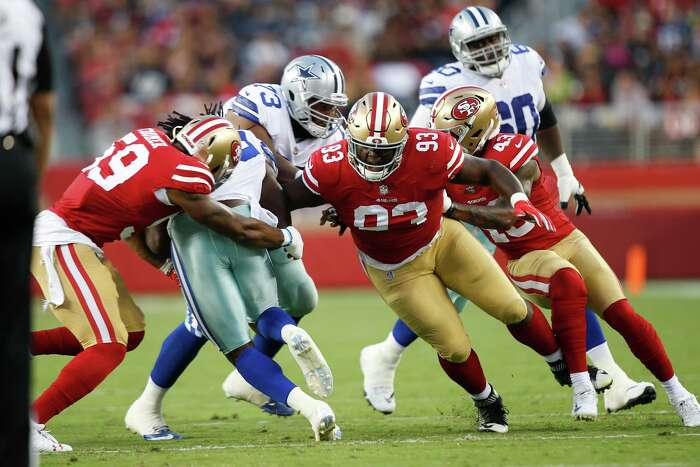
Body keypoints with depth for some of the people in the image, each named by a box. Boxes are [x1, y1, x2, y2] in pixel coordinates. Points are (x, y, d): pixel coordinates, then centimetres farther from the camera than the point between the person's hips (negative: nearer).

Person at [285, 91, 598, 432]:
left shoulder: (430, 153, -30)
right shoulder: (331, 169, -30)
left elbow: (487, 171, -16)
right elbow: (286, 201, -14)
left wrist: (518, 200, -31)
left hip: (441, 241, 1)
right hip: (395, 271, -1)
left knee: (513, 310, 0)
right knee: (453, 348, -2)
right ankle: (487, 404, 30)